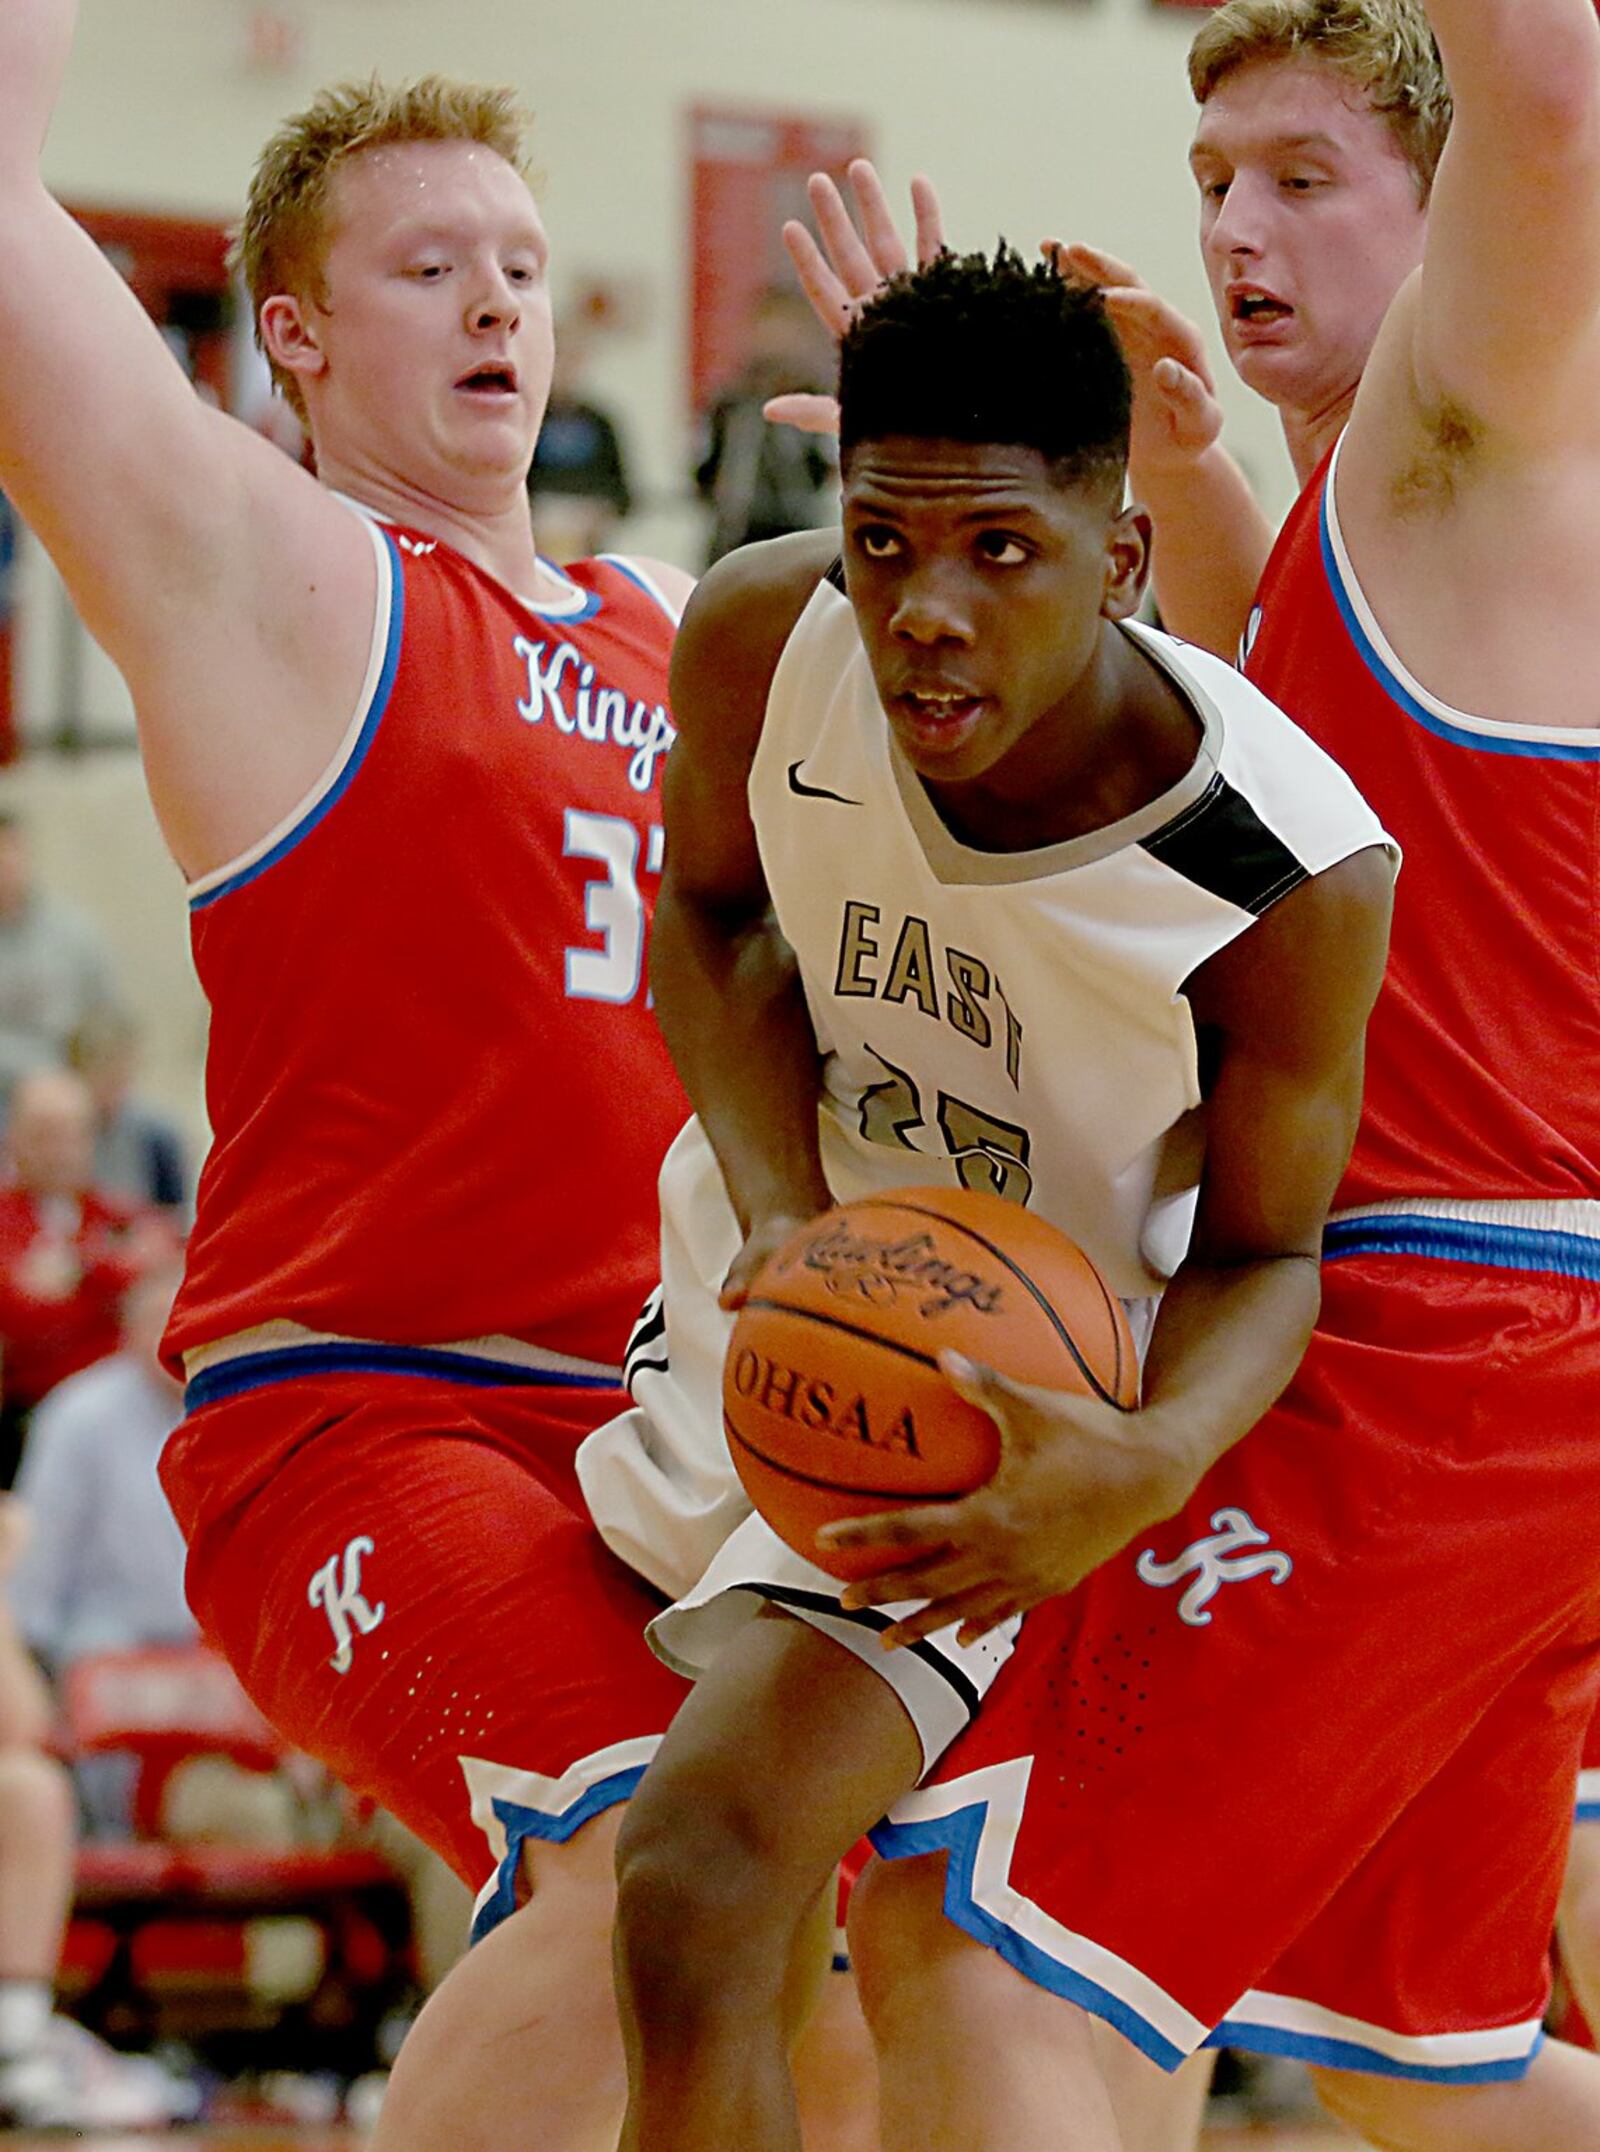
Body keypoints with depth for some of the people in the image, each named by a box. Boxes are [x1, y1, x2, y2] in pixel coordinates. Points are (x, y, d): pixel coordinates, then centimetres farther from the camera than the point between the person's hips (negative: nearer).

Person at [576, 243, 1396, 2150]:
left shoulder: (1298, 875, -31)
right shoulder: (764, 638, -22)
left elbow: (1260, 1248, -14)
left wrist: (1150, 1467, -37)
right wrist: (779, 1204, -19)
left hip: (992, 1414, -5)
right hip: (735, 1301, 5)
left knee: (698, 1910, -25)